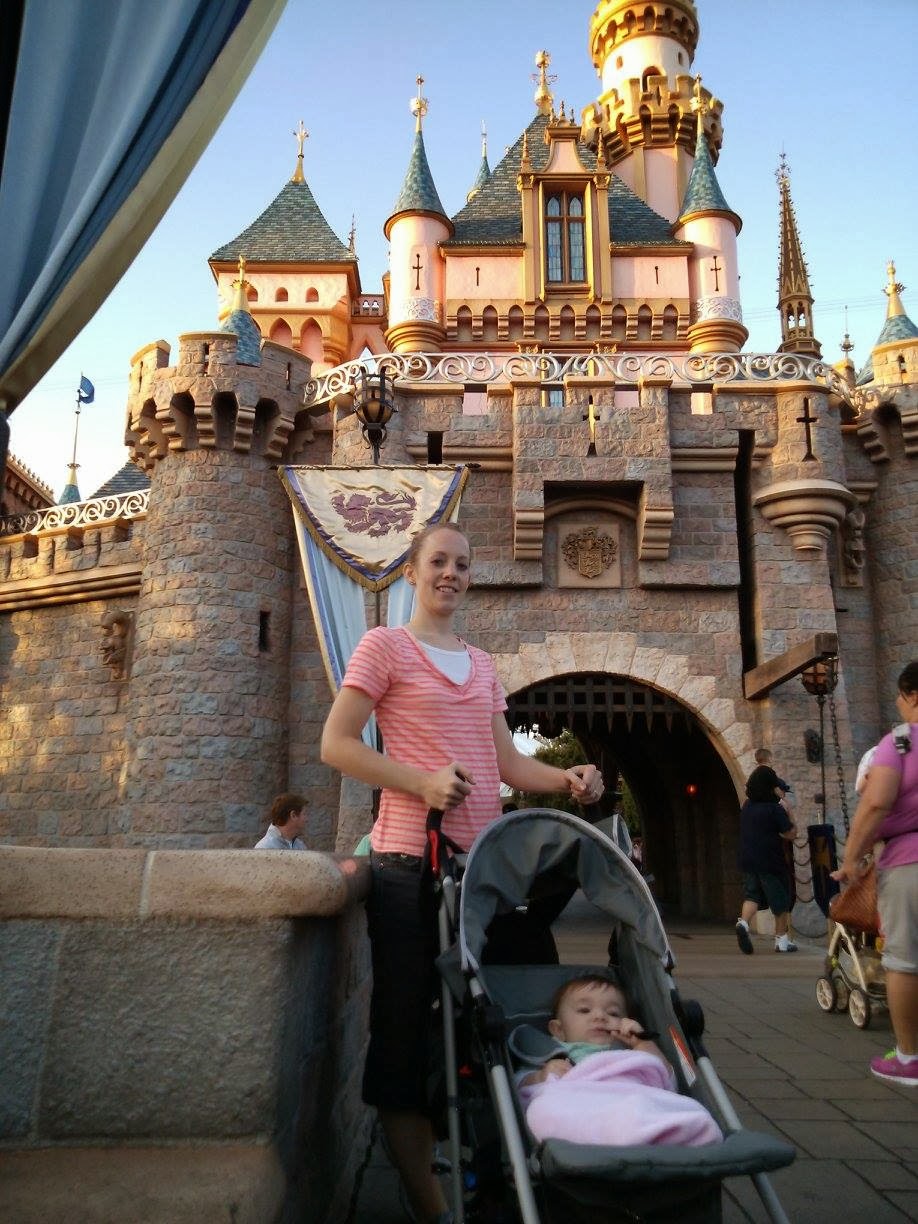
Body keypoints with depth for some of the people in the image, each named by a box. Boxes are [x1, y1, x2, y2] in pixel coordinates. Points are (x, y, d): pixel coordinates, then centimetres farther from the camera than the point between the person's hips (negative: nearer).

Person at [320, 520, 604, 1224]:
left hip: (482, 860, 6)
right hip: (411, 859, -6)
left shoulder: (482, 665, 16)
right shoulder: (384, 646, -2)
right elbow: (336, 745, -9)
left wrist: (567, 779, -5)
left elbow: (508, 763, 15)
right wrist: (423, 782, -20)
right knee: (407, 1022, 3)